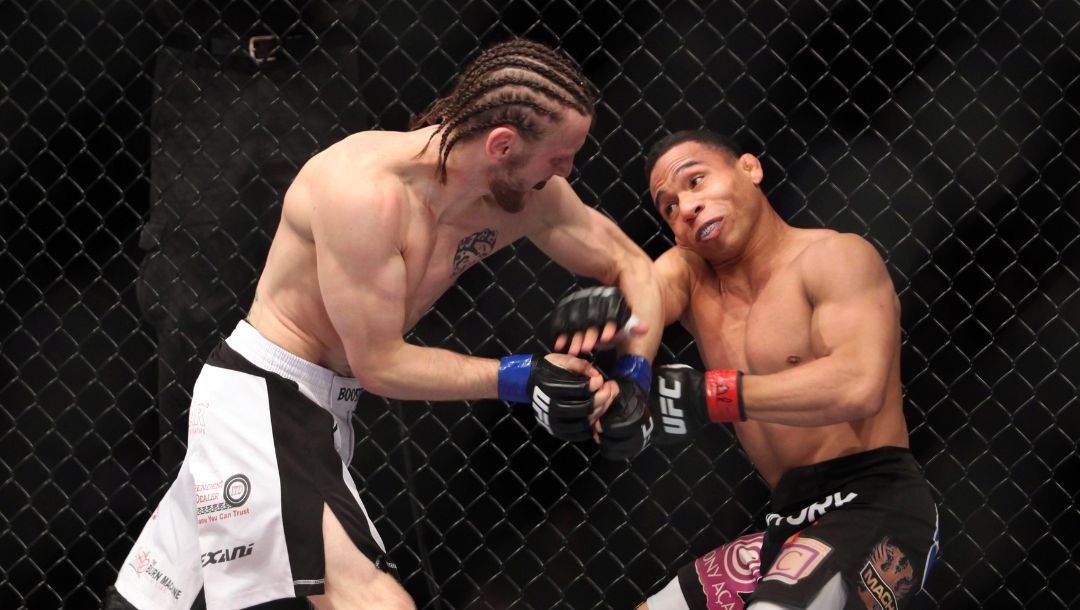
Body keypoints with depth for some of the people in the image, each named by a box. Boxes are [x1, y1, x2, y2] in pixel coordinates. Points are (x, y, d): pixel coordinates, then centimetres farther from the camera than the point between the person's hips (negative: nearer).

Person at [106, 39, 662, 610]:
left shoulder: (528, 194, -9)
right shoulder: (365, 189, -29)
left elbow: (630, 265, 5)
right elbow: (379, 363, -23)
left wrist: (632, 378, -11)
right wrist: (522, 378, -23)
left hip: (327, 401, 8)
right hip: (260, 394, -8)